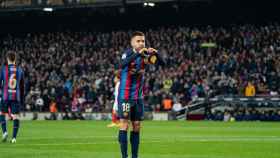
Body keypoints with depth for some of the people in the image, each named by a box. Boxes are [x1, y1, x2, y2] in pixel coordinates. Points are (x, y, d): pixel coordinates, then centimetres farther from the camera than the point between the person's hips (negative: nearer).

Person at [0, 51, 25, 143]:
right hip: (16, 97, 2)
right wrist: (22, 99, 17)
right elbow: (22, 86, 10)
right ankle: (14, 137, -3)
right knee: (16, 116, 3)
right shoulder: (19, 70, 6)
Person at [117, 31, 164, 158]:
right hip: (125, 95, -5)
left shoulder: (145, 55, 0)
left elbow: (162, 63, -8)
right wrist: (137, 53, -45)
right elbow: (123, 63, -35)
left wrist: (156, 54, -28)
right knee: (124, 125, -9)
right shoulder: (128, 53, -13)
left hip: (138, 96, 5)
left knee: (137, 126, 6)